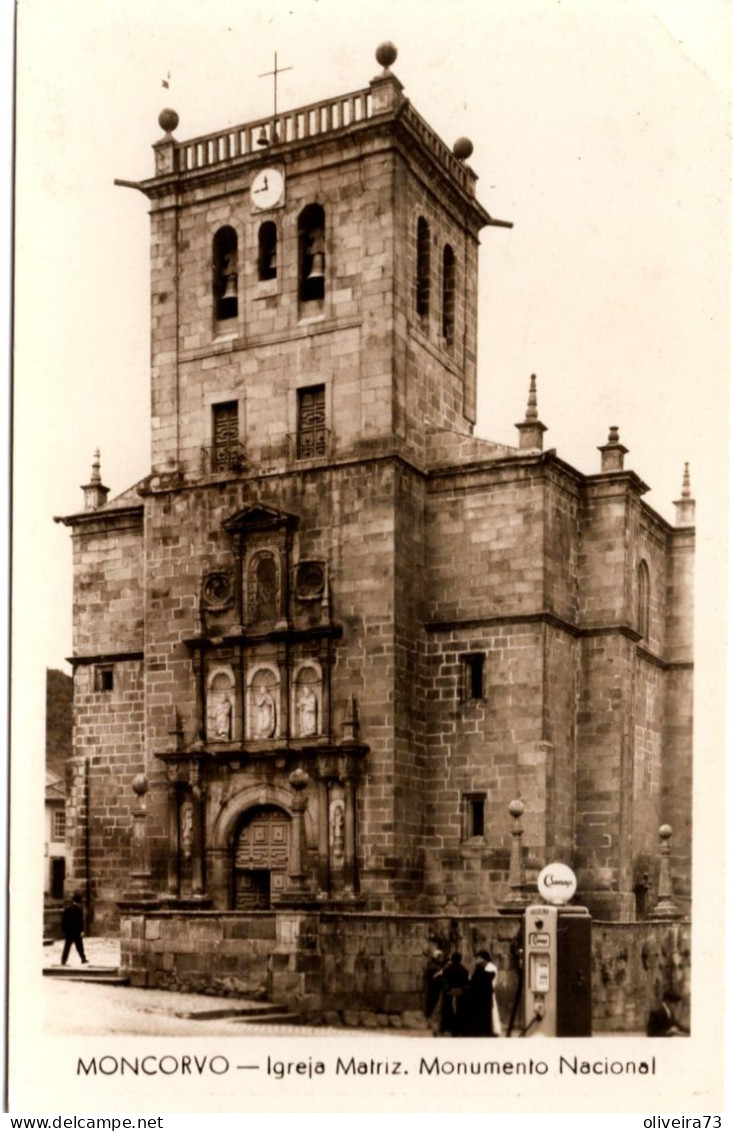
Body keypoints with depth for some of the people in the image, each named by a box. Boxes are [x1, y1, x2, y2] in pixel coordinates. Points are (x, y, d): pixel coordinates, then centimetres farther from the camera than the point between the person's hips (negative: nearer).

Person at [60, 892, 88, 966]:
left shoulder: (67, 908, 3)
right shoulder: (79, 908, -11)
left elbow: (63, 919, 6)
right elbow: (81, 920, -14)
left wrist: (63, 929, 12)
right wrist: (82, 930, -12)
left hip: (68, 930, 4)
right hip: (76, 931, -4)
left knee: (67, 946, 6)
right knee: (79, 946, 9)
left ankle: (63, 961, 0)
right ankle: (83, 959, 19)